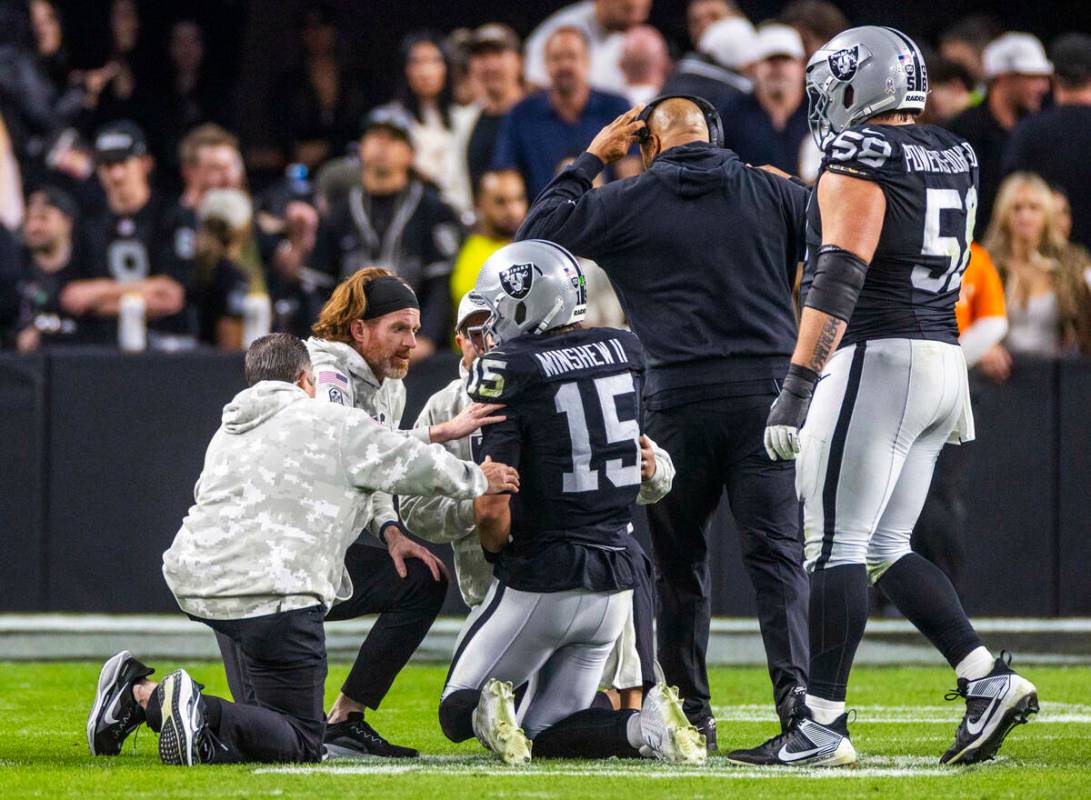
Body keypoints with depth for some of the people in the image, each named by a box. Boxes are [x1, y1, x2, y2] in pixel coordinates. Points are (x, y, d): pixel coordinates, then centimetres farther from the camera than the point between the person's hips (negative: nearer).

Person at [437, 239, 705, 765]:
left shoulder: (508, 372, -14)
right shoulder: (624, 352, 3)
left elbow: (492, 511, -20)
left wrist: (500, 553, 5)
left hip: (538, 583, -5)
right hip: (615, 582, 5)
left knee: (456, 713, 13)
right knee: (543, 733, 16)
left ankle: (490, 708, -22)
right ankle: (646, 725, -12)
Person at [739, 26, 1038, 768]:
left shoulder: (860, 162, -12)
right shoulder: (953, 157, 14)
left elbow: (838, 283, -20)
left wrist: (798, 386, -22)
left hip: (878, 359, -9)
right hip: (943, 360, 9)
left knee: (836, 546, -4)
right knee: (886, 548, 13)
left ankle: (823, 727, -3)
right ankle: (989, 679, 2)